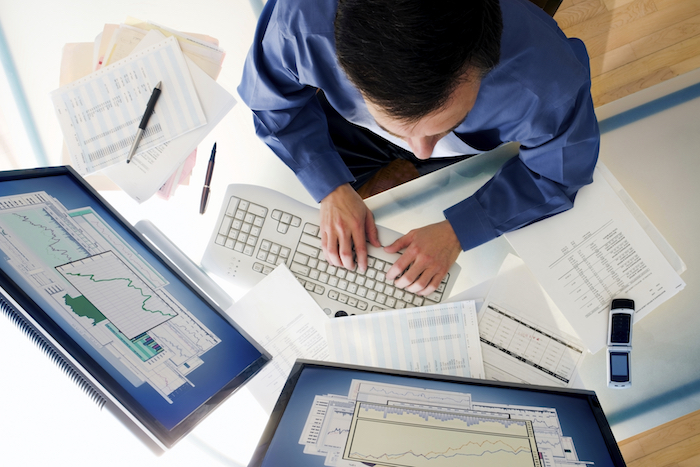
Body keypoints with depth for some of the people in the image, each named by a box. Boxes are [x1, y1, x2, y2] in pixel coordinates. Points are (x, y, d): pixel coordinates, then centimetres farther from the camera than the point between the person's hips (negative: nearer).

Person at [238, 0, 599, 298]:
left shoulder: (545, 83, -44)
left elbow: (556, 174, -20)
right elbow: (273, 99, -18)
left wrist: (458, 231, -29)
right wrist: (331, 188, -27)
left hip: (466, 154, 0)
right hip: (349, 125, 1)